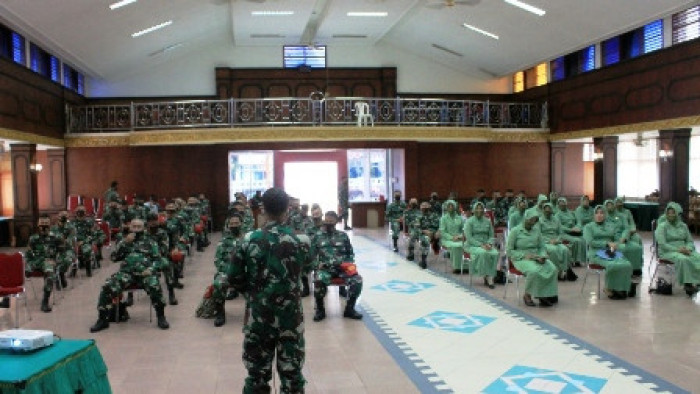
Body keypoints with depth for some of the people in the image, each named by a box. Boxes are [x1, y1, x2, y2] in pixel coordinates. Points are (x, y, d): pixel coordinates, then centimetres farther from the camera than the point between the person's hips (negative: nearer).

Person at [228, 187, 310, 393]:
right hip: (290, 315, 0)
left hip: (258, 315, 0)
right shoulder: (300, 241, -8)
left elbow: (234, 278, -2)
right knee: (292, 374, 12)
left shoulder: (249, 241, -8)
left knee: (257, 374, 14)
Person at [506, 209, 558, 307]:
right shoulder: (515, 231, -5)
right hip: (521, 259, -5)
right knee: (534, 271, -36)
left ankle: (546, 295, -14)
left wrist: (542, 256, -8)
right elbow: (509, 251, -6)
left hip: (536, 257, 5)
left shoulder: (536, 230, 10)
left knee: (552, 268, -24)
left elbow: (542, 247, 14)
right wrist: (524, 255, -16)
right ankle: (527, 295, -14)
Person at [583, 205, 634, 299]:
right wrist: (607, 244, -10)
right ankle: (610, 290, -17)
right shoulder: (588, 227, 11)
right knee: (612, 265, -36)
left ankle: (621, 289, -17)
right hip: (596, 253, -4)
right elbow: (590, 242, -4)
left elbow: (617, 240, 18)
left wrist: (615, 244, -7)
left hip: (611, 252, 4)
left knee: (627, 265, -29)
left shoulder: (612, 225, 24)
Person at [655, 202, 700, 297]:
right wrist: (677, 250, -21)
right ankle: (688, 283, -31)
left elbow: (690, 241, 15)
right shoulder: (662, 227, 0)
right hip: (668, 252, -5)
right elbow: (662, 244, -11)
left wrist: (688, 249, -9)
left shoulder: (683, 226, 16)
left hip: (684, 250, 5)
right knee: (683, 259, -37)